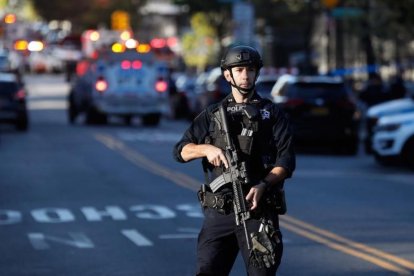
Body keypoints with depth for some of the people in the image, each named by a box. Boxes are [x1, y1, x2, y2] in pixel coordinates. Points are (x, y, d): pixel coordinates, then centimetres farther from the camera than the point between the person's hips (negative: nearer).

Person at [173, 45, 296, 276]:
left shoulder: (272, 114, 9)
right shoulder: (213, 115, 16)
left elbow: (286, 161, 0)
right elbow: (181, 151, 10)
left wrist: (263, 185, -17)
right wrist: (207, 148, -11)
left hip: (258, 210, -2)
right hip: (219, 213, 2)